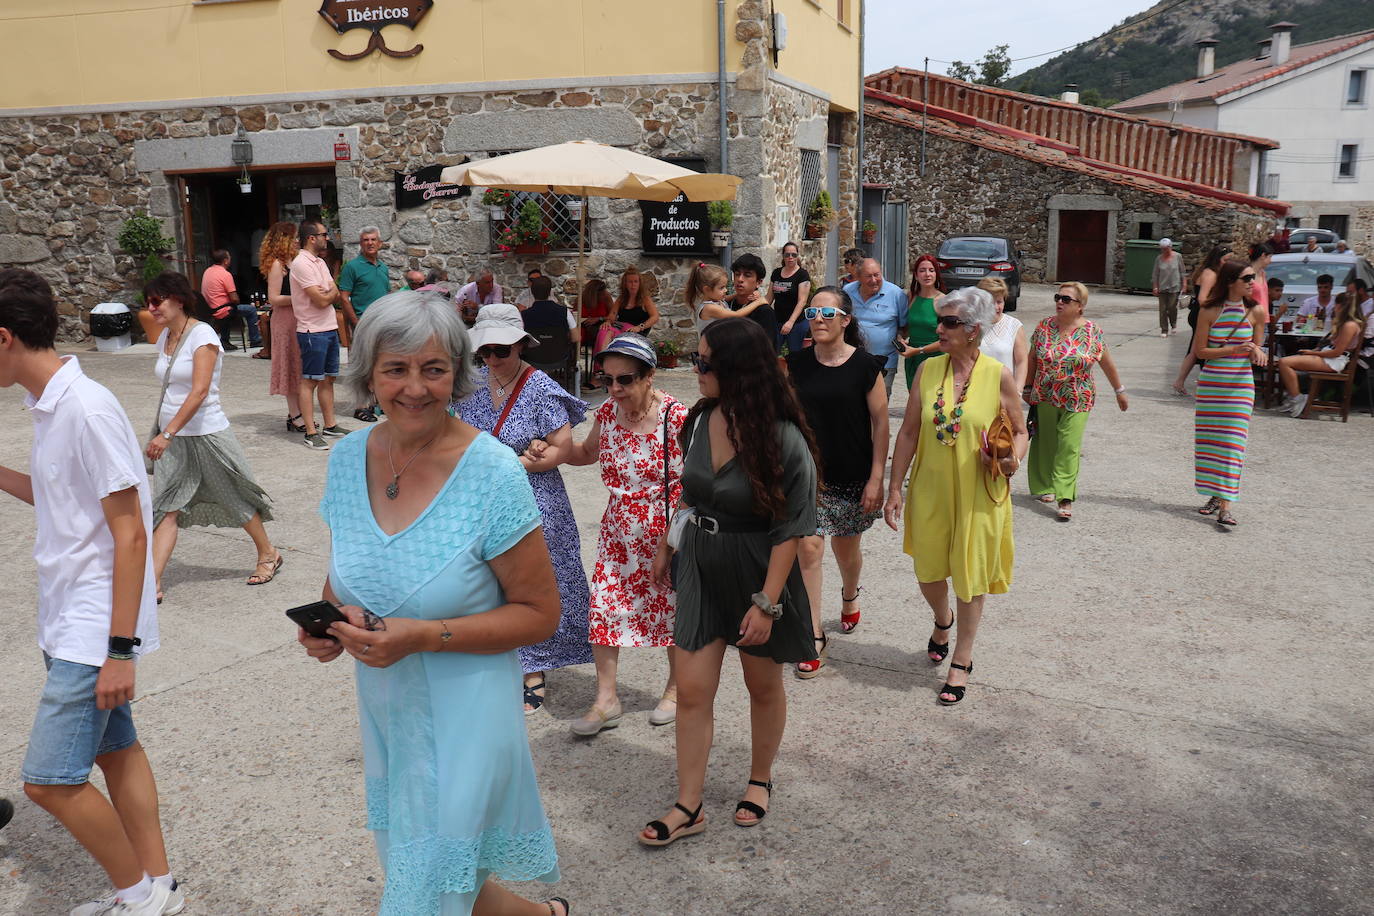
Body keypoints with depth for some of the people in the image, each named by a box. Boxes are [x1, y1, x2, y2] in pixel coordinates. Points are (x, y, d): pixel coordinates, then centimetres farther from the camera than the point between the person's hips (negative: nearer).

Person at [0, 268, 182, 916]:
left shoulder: (87, 409, -20)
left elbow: (129, 532, -21)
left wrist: (120, 648, -21)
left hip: (93, 628, -9)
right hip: (71, 620, 9)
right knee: (116, 750, 15)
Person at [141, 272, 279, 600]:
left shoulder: (202, 334, -15)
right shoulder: (164, 338, 9)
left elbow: (200, 391, -23)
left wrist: (167, 434, -28)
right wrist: (164, 435, 18)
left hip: (206, 434, -6)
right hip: (171, 437, 6)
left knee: (235, 499, 9)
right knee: (167, 509, -2)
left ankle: (268, 553, 29)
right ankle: (152, 583, -5)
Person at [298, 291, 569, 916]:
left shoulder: (493, 472, -18)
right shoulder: (349, 457, -2)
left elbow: (539, 613, -14)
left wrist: (424, 636, -24)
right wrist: (327, 620, -8)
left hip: (462, 722, -6)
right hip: (384, 714, 6)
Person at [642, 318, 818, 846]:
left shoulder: (783, 440, -21)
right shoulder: (700, 420, -3)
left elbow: (791, 530, -18)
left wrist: (767, 601, -19)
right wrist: (666, 545, 16)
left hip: (756, 572, -4)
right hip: (701, 565, 5)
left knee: (763, 686, 16)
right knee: (692, 690, 4)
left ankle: (760, 781, 39)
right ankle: (688, 808, 17)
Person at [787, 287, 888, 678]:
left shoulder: (865, 365, -9)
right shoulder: (796, 363, -1)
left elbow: (880, 423, -6)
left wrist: (876, 478, -9)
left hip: (853, 476, -1)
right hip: (808, 473, 1)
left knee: (846, 547, 16)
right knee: (809, 548, -7)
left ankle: (850, 595, 50)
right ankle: (814, 636, 3)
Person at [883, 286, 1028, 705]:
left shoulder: (998, 375, -8)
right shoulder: (928, 370, -1)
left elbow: (1019, 431, 2)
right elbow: (909, 432, 3)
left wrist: (1013, 459, -21)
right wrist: (895, 488, 1)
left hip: (978, 493, -3)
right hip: (930, 489, 3)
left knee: (970, 575, 7)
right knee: (928, 571, 14)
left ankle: (962, 660, 25)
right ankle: (942, 620, 48)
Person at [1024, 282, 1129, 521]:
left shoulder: (1092, 332, -5)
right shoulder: (1044, 327, 0)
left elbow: (1107, 364, 4)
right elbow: (1032, 359, 8)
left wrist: (1120, 391, 11)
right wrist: (1028, 388, 12)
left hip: (1077, 401, -2)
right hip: (1045, 398, 2)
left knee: (1069, 446, -9)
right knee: (1046, 443, 10)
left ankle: (1065, 497, -10)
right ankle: (1046, 487, 27)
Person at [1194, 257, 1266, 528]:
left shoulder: (1256, 312, 1)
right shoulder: (1210, 311, -4)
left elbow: (1256, 348, 12)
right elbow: (1200, 350, -3)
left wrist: (1256, 352, -12)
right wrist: (1233, 349, -16)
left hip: (1240, 385, 0)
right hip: (1210, 383, 0)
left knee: (1232, 443, -6)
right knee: (1209, 441, 7)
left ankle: (1225, 507, -9)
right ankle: (1216, 495, 24)